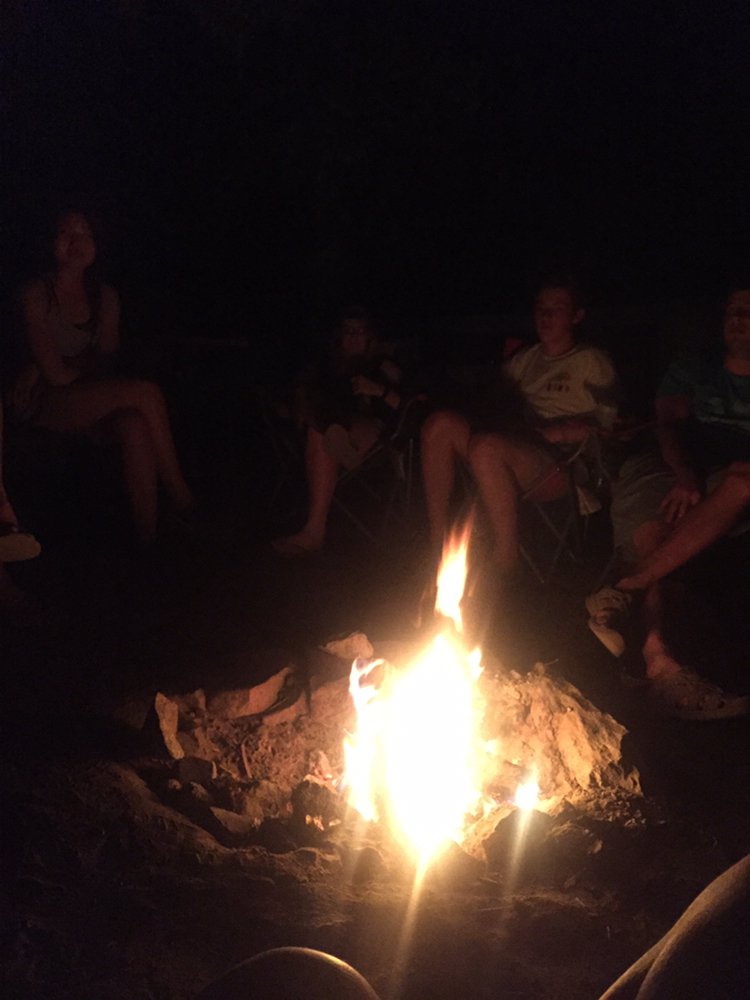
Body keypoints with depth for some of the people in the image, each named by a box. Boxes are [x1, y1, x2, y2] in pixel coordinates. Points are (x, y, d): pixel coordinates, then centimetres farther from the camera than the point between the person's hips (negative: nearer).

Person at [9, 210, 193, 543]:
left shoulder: (106, 297, 12)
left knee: (134, 425, -32)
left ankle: (149, 539, -34)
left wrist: (69, 369, -11)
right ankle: (180, 496, -22)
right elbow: (55, 373, -12)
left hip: (92, 398, 5)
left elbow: (107, 359, 3)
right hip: (45, 403, -5)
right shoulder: (37, 294, -6)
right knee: (146, 393, -28)